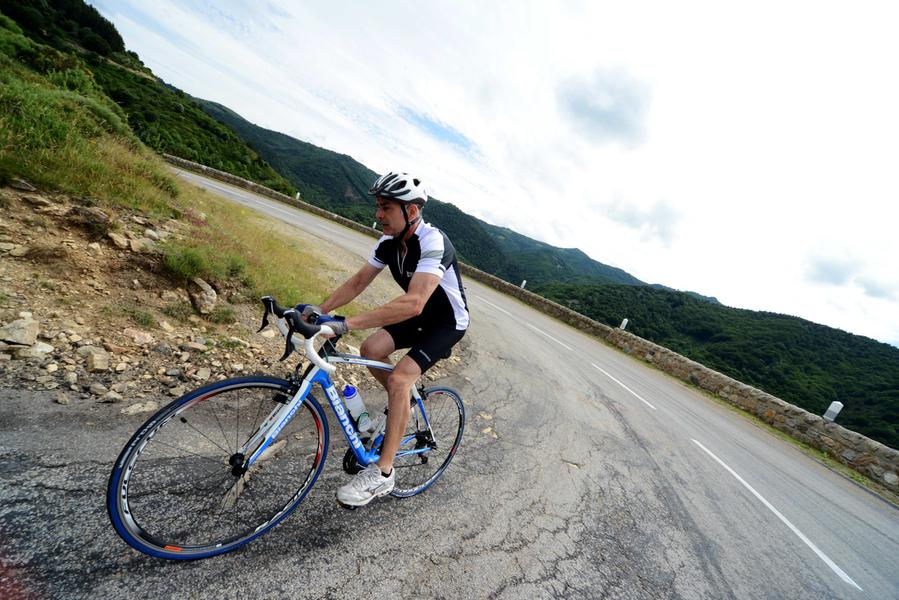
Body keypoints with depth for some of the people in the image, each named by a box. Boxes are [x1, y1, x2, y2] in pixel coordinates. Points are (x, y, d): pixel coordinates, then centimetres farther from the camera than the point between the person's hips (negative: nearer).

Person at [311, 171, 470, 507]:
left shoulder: (433, 242, -33)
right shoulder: (389, 242, -8)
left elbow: (413, 303, -46)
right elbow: (358, 282, -3)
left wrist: (347, 324, -49)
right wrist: (320, 310, -17)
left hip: (448, 323, -7)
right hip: (419, 317, 7)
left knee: (399, 379, -21)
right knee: (371, 349, -10)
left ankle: (382, 475, -7)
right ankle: (405, 404, 18)